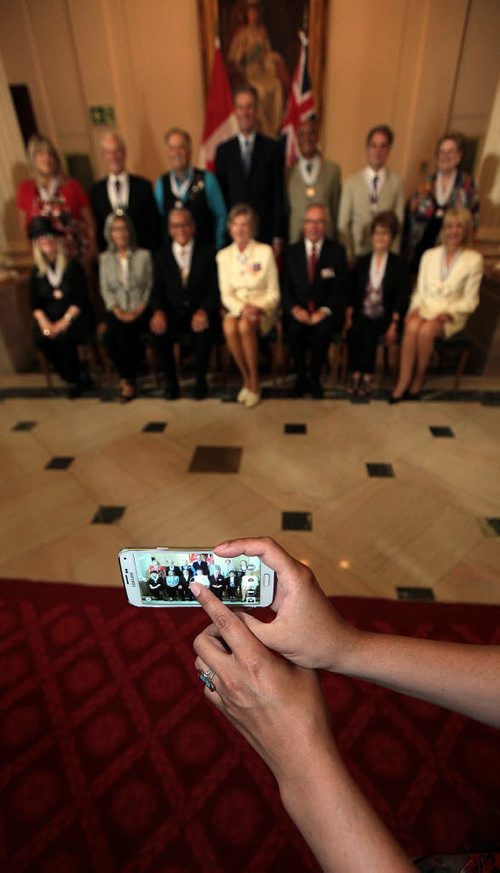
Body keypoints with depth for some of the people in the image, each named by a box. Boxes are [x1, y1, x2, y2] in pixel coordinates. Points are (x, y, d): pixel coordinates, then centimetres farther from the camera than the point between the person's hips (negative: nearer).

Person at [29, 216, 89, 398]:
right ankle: (69, 377, -2)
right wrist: (44, 323, -13)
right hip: (49, 317, 4)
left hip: (73, 315, -3)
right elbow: (34, 303, 7)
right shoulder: (37, 271, 11)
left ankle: (75, 380, -7)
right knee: (41, 339, -24)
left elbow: (81, 299, -7)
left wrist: (65, 320, -17)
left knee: (63, 337, -31)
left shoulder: (73, 265, 0)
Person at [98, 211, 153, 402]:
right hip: (117, 310, 2)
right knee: (110, 335, -28)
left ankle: (129, 381, -16)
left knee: (126, 333, -32)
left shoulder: (144, 255, 9)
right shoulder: (105, 258, 13)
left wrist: (139, 310, -11)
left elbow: (150, 286, 2)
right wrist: (117, 311, -11)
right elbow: (105, 289, 6)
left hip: (140, 310, -2)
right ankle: (125, 376, -5)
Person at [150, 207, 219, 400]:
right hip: (172, 312, 2)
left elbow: (214, 288, -1)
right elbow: (157, 289, 4)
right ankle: (170, 380, -8)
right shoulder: (161, 255, 13)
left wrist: (203, 310, -21)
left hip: (199, 311, -1)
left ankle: (201, 380, -10)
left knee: (203, 329, -35)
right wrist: (158, 311, -18)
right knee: (158, 330, -30)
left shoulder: (207, 253, 9)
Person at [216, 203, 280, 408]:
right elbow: (226, 294, 2)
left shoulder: (265, 251, 0)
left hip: (262, 308, -2)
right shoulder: (223, 255, 7)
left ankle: (254, 382, -19)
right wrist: (243, 308, -17)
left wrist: (258, 309, -19)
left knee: (245, 326, -35)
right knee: (229, 328, -33)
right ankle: (246, 379, -14)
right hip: (236, 308, 2)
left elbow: (273, 293, -1)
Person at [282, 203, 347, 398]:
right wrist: (295, 309, -13)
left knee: (322, 331, -33)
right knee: (295, 330, -31)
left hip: (325, 310, -1)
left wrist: (324, 311, -17)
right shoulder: (292, 251, 13)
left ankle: (315, 378, -9)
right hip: (299, 310, 1)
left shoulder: (337, 251, 8)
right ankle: (301, 377, -8)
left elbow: (339, 287, 0)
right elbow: (286, 287, 7)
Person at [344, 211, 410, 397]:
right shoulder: (362, 261, 15)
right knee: (354, 332, -30)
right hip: (362, 314, 2)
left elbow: (402, 297, -1)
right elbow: (352, 293, 8)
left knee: (369, 333, -32)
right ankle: (355, 375, -21)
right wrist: (349, 316, -8)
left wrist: (394, 325, -14)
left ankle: (367, 378, -23)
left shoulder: (399, 264, 7)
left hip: (385, 316, -2)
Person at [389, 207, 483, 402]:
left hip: (451, 316, -2)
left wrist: (447, 313, -16)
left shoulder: (474, 259, 3)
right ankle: (402, 384, -32)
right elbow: (420, 290, 12)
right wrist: (415, 308, -8)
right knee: (412, 327, -34)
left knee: (426, 330, -35)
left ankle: (418, 381, -17)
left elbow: (469, 301, 1)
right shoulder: (429, 255, 13)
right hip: (425, 308, 2)